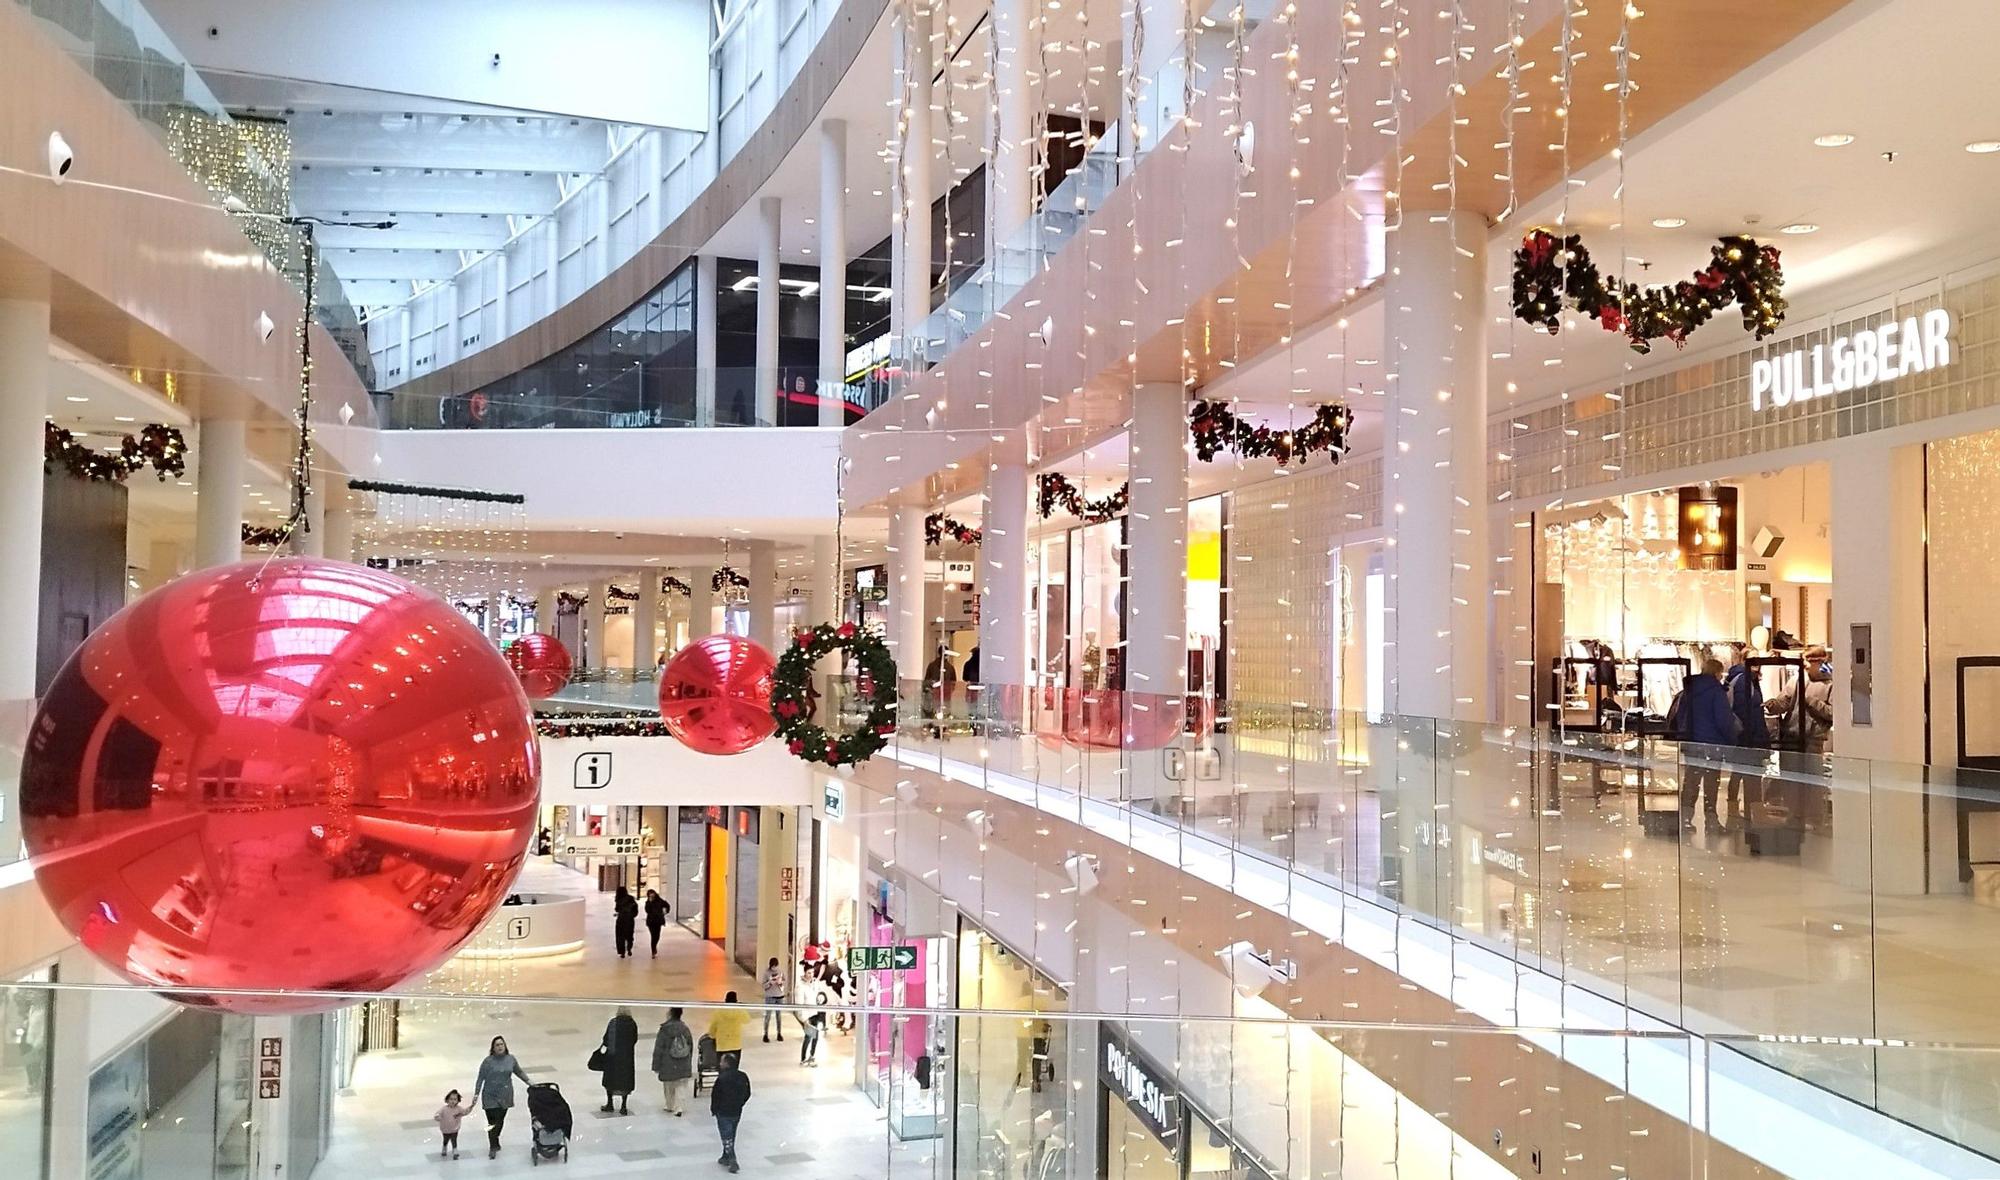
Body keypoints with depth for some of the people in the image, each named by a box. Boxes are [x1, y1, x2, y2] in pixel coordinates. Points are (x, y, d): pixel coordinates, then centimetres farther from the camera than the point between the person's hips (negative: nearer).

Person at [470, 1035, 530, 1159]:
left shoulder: (511, 1059, 1)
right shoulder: (488, 1061, -9)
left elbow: (519, 1072, 15)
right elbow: (480, 1078, -6)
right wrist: (476, 1093, -11)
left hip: (504, 1096, 3)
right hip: (490, 1096, -3)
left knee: (500, 1120, 11)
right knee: (492, 1122, -5)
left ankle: (495, 1142, 35)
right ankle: (493, 1147, 9)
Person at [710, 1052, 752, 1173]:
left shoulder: (722, 1078, -21)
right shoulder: (743, 1077, -1)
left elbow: (715, 1095, -14)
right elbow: (747, 1094, 7)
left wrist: (713, 1109, 2)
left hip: (723, 1112, -6)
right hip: (737, 1112, 6)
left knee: (727, 1137, -1)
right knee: (731, 1135, 20)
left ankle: (732, 1160, -9)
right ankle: (726, 1157, 31)